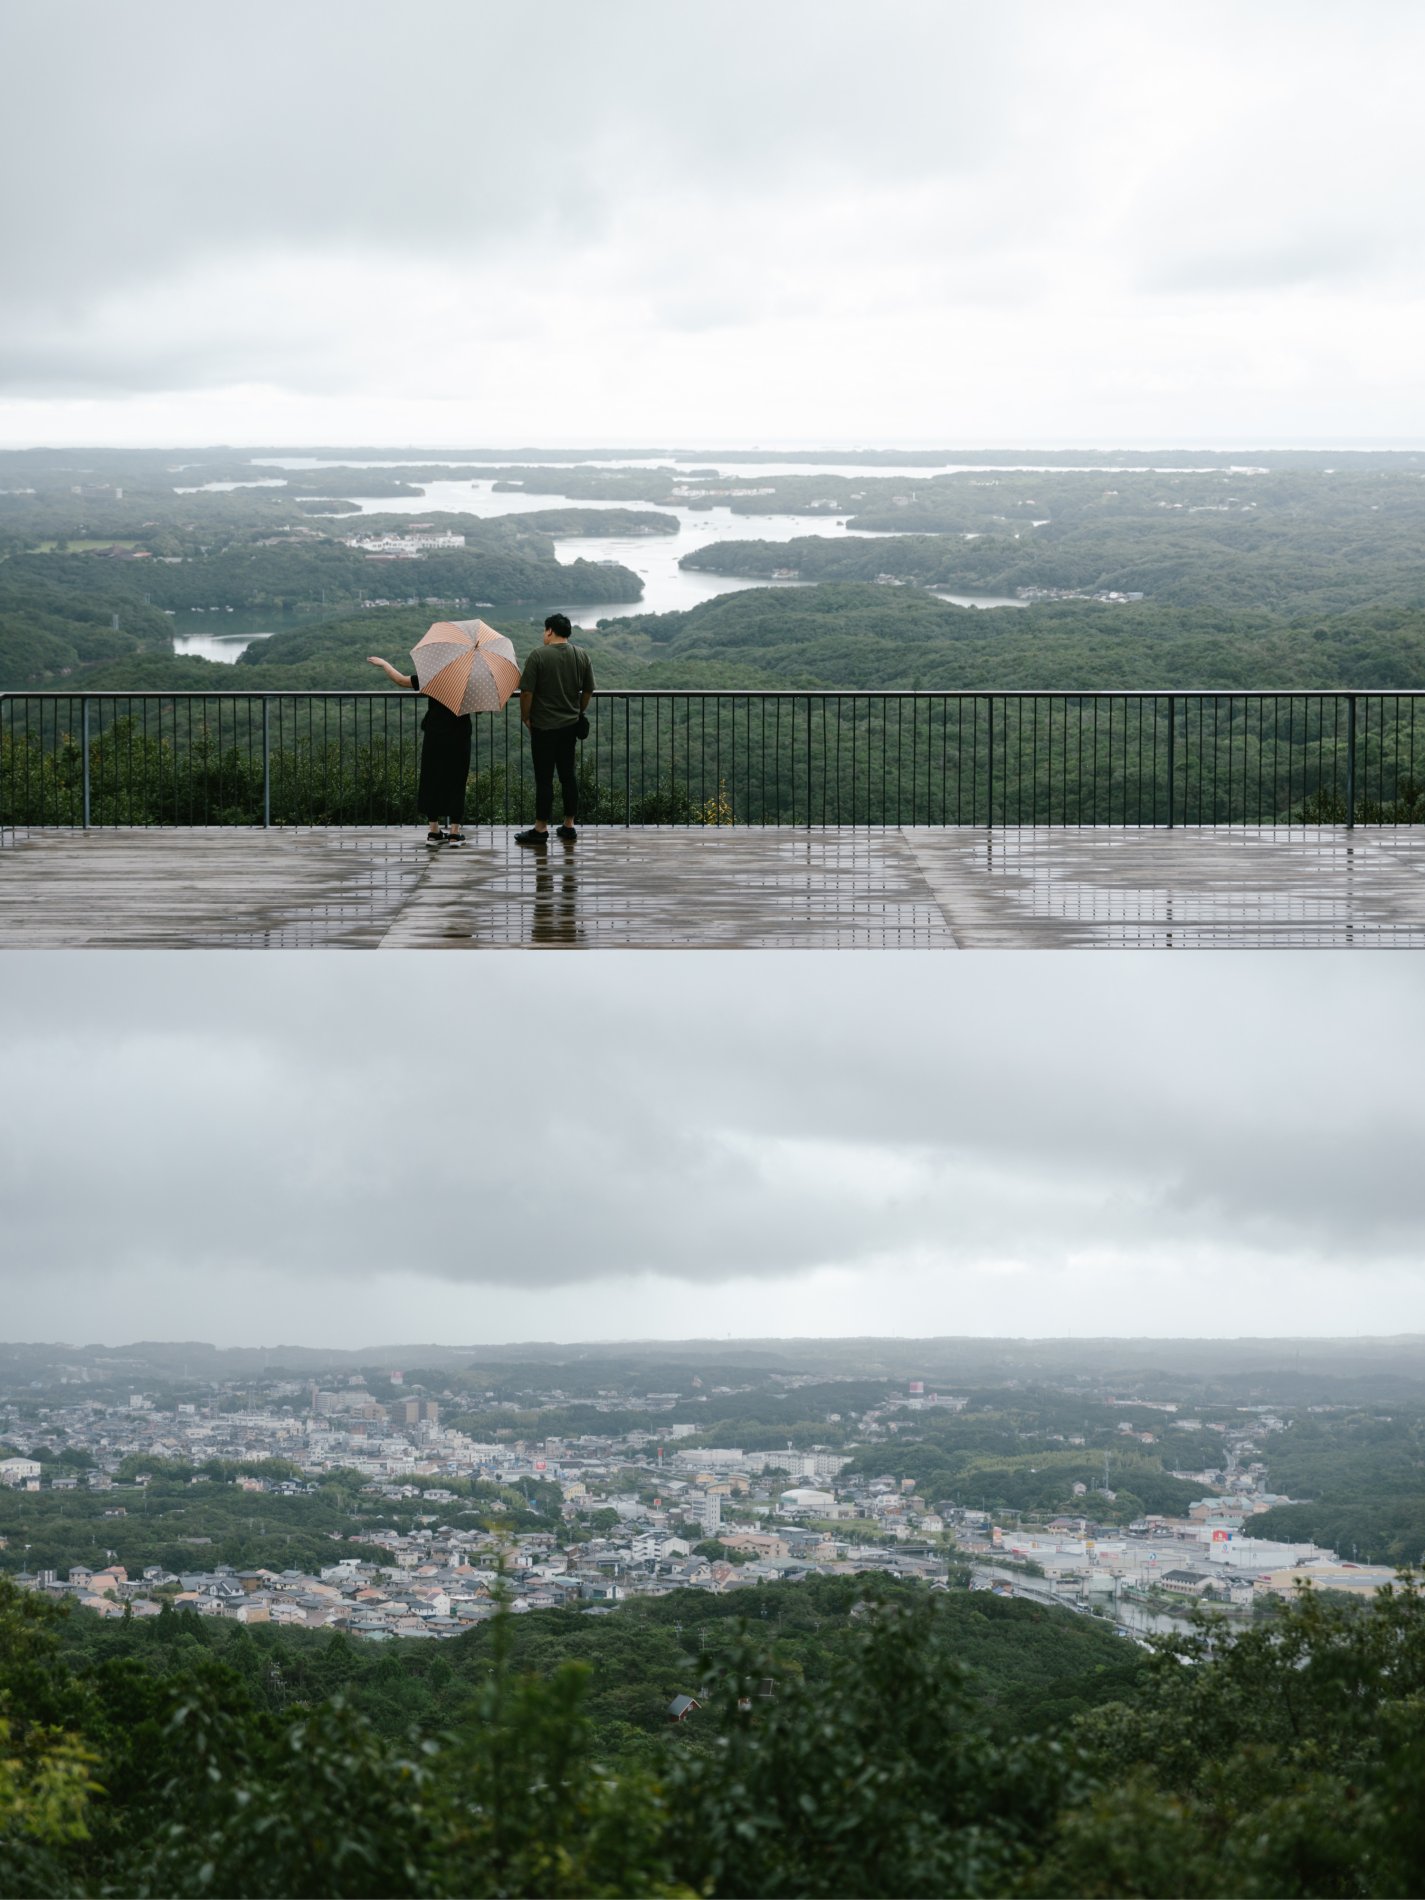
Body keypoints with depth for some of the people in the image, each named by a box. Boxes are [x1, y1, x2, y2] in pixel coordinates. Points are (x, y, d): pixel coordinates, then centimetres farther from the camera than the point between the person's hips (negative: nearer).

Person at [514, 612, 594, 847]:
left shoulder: (538, 655, -12)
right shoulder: (582, 656, 3)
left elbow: (527, 692, -14)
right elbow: (588, 691, 9)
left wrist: (526, 717, 1)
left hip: (544, 726, -5)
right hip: (570, 725, 5)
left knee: (544, 777, -2)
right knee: (568, 773, 13)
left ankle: (540, 829, 2)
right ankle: (569, 825, 16)